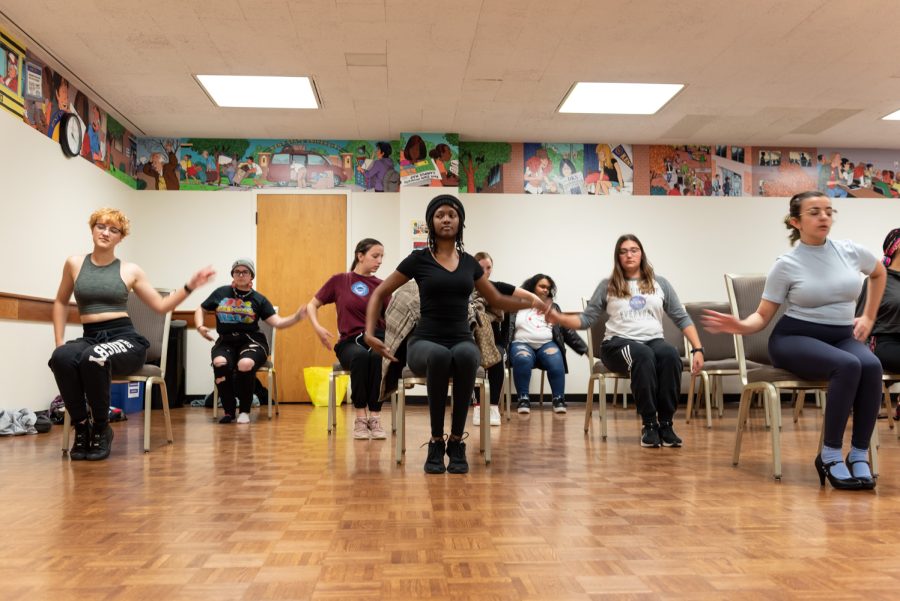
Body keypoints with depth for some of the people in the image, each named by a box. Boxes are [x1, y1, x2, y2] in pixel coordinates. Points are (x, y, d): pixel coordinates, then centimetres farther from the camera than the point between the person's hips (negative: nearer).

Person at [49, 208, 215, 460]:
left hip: (124, 338, -2)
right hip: (89, 337, 2)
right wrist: (59, 341, 14)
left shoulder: (130, 271, 7)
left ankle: (101, 429, -15)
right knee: (61, 357, -35)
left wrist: (190, 286, -2)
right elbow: (61, 302, 24)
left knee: (93, 358, -38)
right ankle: (81, 427, -16)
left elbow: (161, 306, 11)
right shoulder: (75, 264, 11)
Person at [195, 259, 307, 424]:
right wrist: (200, 327, 2)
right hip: (226, 341, 1)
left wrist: (296, 317, -17)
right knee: (220, 363, -33)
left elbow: (277, 322, 1)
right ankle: (229, 411, -12)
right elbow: (200, 309, 22)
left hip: (251, 341, -1)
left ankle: (245, 411, -11)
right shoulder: (221, 293, 9)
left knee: (245, 364, -35)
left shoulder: (258, 299, 6)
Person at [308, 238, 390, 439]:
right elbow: (312, 305, 14)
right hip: (350, 342, -1)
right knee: (361, 355, -38)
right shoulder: (339, 280, 8)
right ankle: (360, 418, -25)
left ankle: (375, 418, -26)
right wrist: (318, 327, -4)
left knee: (378, 356, -37)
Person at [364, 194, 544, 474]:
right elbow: (379, 294, 6)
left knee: (465, 355, -38)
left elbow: (497, 300, 24)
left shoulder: (469, 262, 12)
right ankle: (436, 443, -22)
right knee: (440, 356, -41)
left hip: (462, 340, 2)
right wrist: (370, 334, -6)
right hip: (425, 342, -2)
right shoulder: (419, 259, 2)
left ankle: (457, 442, -22)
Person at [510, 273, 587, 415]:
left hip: (547, 344, 2)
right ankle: (523, 399, -26)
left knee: (556, 362, -32)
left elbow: (567, 330, 18)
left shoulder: (553, 307, 20)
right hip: (522, 343, -2)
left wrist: (584, 348, 12)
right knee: (522, 359, -37)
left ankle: (559, 399, -21)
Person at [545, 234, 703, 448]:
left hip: (653, 341, 2)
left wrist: (698, 349, 4)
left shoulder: (660, 283, 16)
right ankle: (649, 425, -28)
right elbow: (586, 319, 9)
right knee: (643, 356, -38)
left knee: (670, 355, -35)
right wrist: (559, 318, -9)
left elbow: (682, 318, 15)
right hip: (618, 344, -2)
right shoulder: (607, 286, 13)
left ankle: (666, 424, -25)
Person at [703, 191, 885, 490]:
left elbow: (879, 273, 27)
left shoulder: (850, 251, 5)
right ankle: (830, 455, -23)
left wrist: (868, 316, 20)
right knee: (848, 365, -35)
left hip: (842, 336, 4)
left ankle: (859, 454, -21)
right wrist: (742, 325, -26)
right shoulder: (786, 264, -5)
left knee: (871, 366, -32)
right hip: (795, 337, -4)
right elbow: (763, 315, -3)